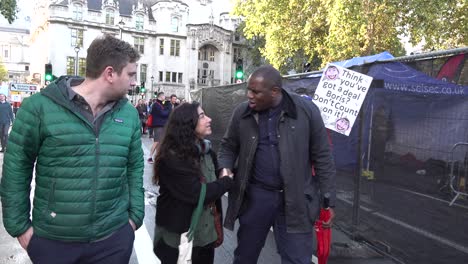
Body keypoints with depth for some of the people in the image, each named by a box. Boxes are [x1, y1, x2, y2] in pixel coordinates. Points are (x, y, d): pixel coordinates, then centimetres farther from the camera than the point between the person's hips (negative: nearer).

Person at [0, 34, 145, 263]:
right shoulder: (40, 107, -10)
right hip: (52, 239, -2)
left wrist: (135, 216, 3)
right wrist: (19, 225, -3)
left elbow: (135, 168, 6)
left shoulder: (129, 114, 1)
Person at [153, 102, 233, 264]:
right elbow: (197, 194, -26)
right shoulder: (171, 157, -21)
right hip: (178, 239, -6)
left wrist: (218, 228, 9)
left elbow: (214, 191, 8)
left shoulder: (207, 152, 3)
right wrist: (227, 181, -12)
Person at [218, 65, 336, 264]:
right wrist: (225, 168, -9)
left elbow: (322, 157, -4)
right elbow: (228, 146, 11)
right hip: (254, 196, 3)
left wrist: (328, 201, -4)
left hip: (295, 200, -2)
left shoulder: (306, 111, -9)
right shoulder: (241, 113, -3)